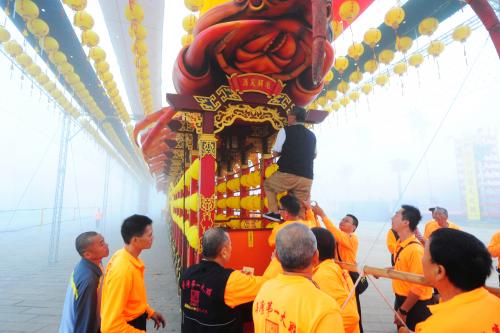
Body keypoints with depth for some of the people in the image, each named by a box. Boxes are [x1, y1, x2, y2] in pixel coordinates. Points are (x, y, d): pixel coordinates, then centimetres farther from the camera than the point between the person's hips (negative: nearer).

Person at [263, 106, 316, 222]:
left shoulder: (285, 130, -1)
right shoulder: (312, 135, 15)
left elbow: (275, 152, 0)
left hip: (287, 174, -4)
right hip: (307, 179, 5)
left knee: (268, 185, 21)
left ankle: (275, 213, 12)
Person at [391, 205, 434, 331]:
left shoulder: (415, 249, -26)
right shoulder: (400, 243, 0)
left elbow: (419, 287, -24)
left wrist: (402, 311, -18)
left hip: (415, 305, -8)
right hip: (402, 299, 8)